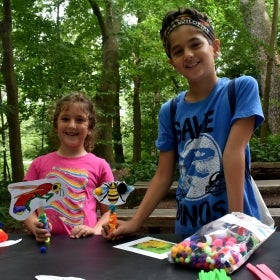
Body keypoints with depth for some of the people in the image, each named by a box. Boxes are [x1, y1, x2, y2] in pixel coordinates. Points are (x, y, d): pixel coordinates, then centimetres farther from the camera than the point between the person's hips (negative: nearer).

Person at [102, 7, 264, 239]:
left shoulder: (241, 88, -7)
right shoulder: (169, 112, 2)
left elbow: (234, 152, -16)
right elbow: (164, 175, 4)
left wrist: (237, 220, -20)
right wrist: (135, 223, -4)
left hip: (234, 225, -3)